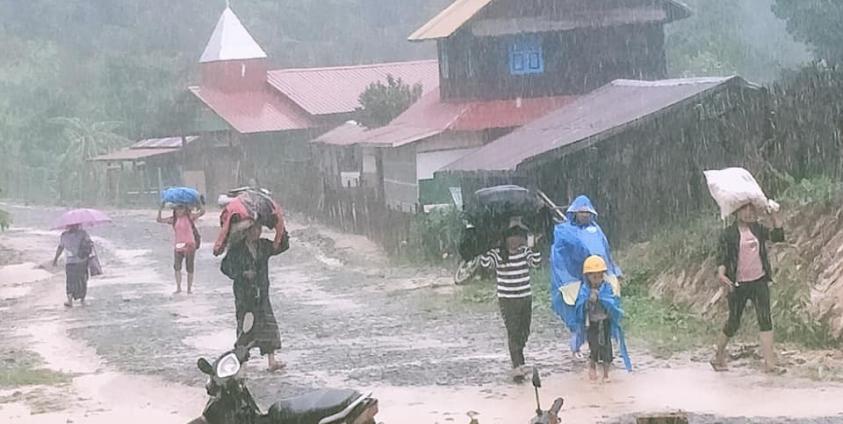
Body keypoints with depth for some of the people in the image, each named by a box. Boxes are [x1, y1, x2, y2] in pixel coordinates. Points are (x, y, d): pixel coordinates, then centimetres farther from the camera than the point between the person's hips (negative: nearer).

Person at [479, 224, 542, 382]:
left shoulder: (524, 251, 2)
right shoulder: (497, 254, -9)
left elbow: (536, 262, -9)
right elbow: (485, 263, -21)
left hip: (526, 298, 5)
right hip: (507, 300, -5)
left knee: (524, 333, 14)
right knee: (513, 333, -11)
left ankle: (518, 362, 35)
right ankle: (517, 368, -13)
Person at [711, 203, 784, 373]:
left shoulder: (757, 229, 9)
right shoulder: (728, 234, -6)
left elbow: (778, 236, 1)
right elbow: (721, 257, -12)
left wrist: (775, 214, -1)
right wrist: (721, 274, -30)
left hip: (759, 281, 3)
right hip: (738, 284, -3)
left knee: (765, 319, -11)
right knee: (733, 323, 7)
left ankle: (769, 362, -17)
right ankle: (718, 357, 29)